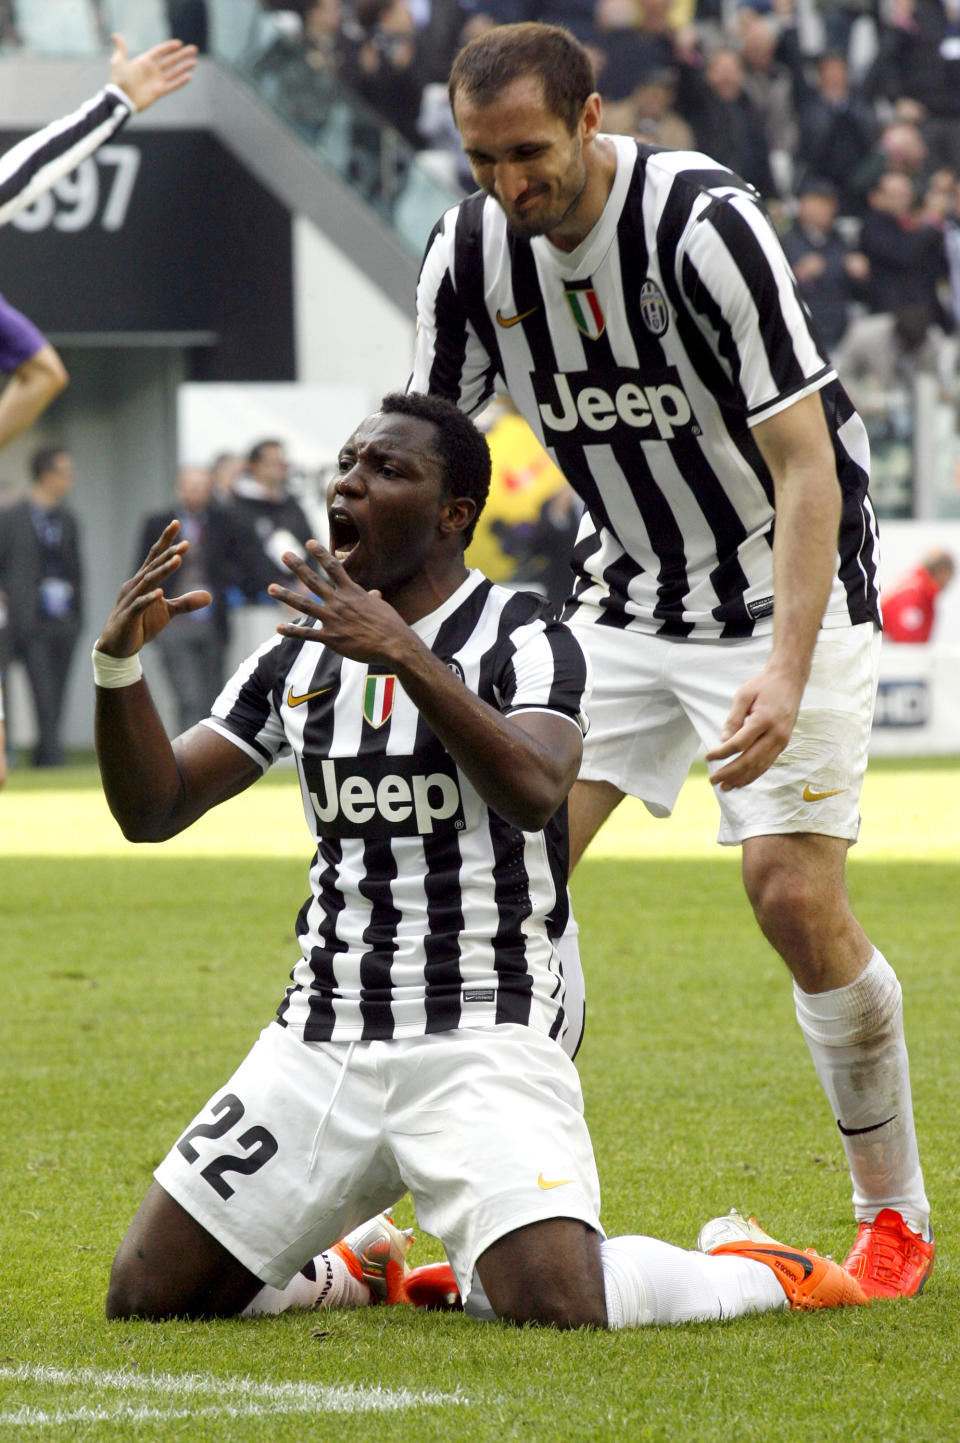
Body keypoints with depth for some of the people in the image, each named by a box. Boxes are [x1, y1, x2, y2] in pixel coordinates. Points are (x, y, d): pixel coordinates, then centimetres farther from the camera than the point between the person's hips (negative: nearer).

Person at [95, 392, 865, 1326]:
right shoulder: (299, 659, 11)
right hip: (319, 1040, 6)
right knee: (145, 1298, -2)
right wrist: (118, 663, -8)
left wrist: (405, 655, -36)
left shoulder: (524, 643, -6)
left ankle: (751, 1271, 5)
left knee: (553, 1309, -26)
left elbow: (534, 792, -27)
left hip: (484, 1035, -6)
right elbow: (152, 810, 9)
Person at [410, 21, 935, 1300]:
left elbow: (805, 464, -27)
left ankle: (895, 1216, 1)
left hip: (789, 583, -6)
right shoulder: (472, 251, -8)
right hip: (624, 592, 6)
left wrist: (785, 673, -38)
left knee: (795, 894, -16)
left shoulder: (705, 227, -26)